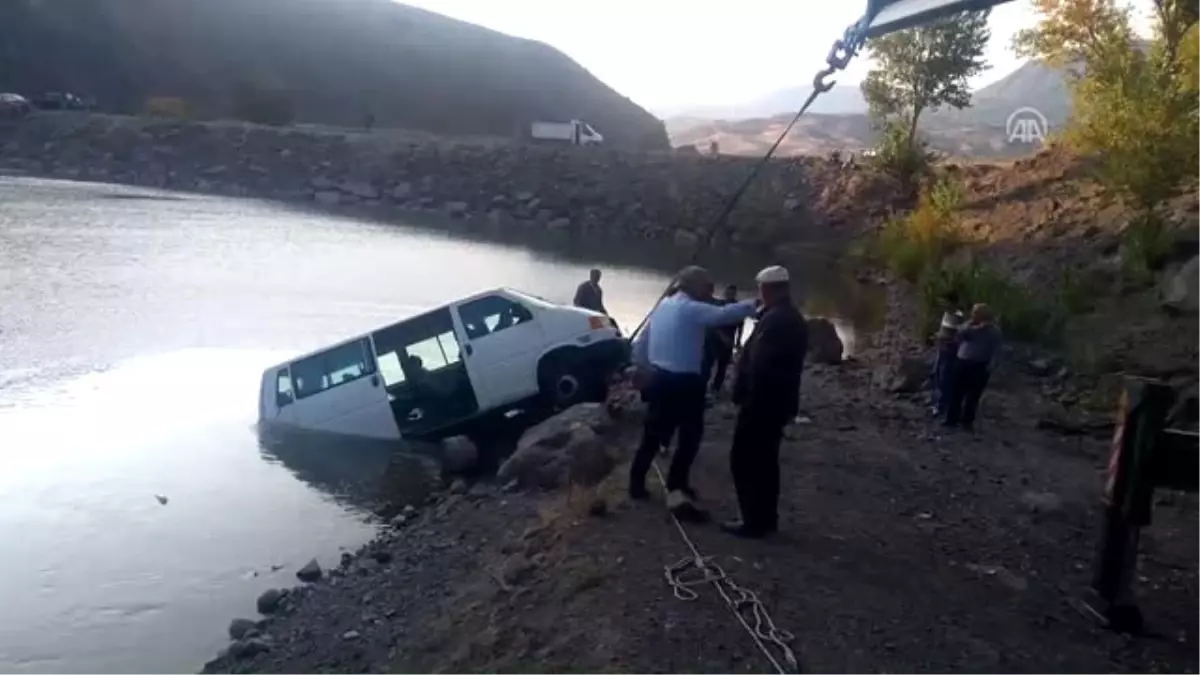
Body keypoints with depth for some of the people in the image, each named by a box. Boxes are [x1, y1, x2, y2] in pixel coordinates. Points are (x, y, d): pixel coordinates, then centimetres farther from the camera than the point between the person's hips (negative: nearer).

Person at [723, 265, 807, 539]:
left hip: (762, 401, -10)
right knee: (765, 460, 17)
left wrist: (741, 393, -15)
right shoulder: (795, 319, 12)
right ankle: (766, 517, 24)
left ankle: (754, 521, 2)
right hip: (779, 400, 10)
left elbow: (758, 363, -25)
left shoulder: (774, 320, -22)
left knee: (745, 460, -2)